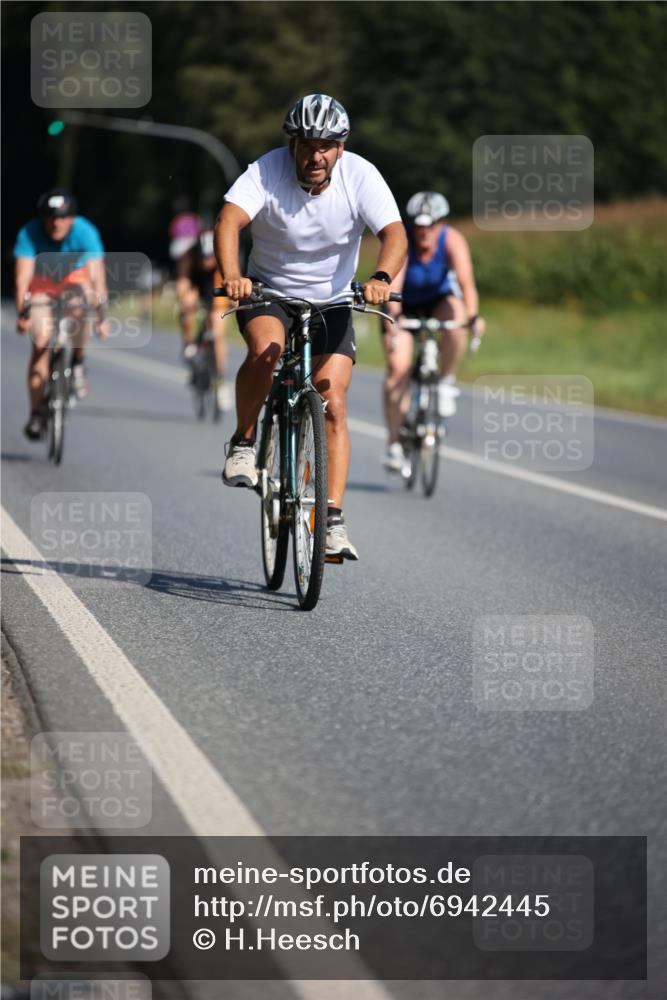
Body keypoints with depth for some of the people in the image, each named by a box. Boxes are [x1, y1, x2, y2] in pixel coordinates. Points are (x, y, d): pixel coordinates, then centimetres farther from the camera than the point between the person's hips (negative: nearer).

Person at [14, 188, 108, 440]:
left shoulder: (85, 233, -31)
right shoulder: (29, 234, -30)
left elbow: (97, 276, -37)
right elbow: (22, 277, -35)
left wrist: (100, 315, -46)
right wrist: (22, 313, -47)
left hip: (74, 279, 0)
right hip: (42, 284, 0)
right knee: (41, 344, -13)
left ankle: (78, 363, -10)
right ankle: (35, 413, -5)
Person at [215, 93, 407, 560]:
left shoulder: (361, 176, -17)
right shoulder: (267, 172, -20)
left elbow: (395, 233, -28)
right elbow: (229, 220, -34)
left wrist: (381, 278, -49)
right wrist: (231, 275, -54)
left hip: (332, 302, 1)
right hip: (269, 292, -1)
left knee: (333, 405, -12)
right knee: (266, 348, -34)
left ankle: (333, 519, -10)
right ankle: (243, 443, -11)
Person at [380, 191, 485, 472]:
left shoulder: (452, 240, -26)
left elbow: (466, 279, -39)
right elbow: (393, 283, -42)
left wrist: (473, 316, -56)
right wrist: (393, 318, -60)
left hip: (439, 299, 1)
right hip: (404, 305, -1)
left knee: (456, 318, -34)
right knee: (398, 366, -17)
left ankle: (447, 382, -10)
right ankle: (394, 443, -9)